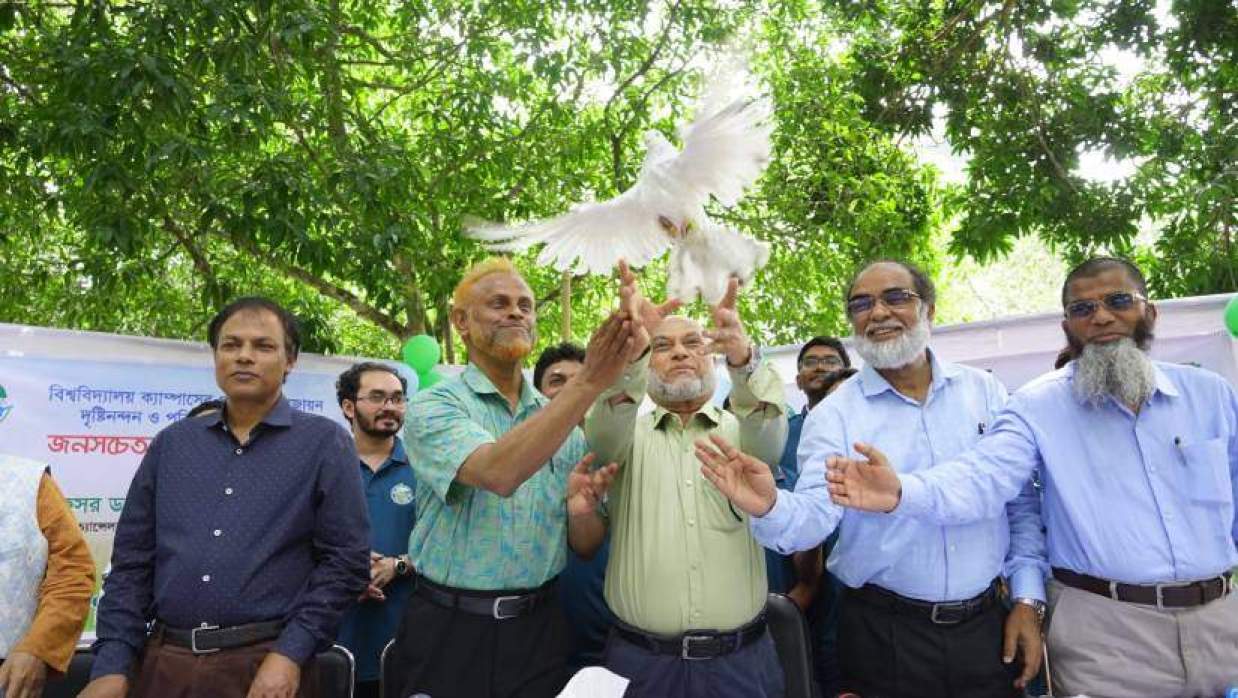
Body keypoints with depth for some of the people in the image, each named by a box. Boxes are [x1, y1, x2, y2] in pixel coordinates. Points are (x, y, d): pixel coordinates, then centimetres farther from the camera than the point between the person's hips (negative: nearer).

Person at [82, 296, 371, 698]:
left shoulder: (325, 443, -3)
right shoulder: (172, 444, 9)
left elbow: (345, 559, -7)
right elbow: (132, 562, 9)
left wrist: (290, 655, -14)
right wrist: (113, 665, 1)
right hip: (162, 663, 4)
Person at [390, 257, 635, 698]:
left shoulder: (564, 422, 5)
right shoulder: (433, 406, -9)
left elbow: (584, 546, 7)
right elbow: (498, 473, -29)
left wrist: (579, 509, -16)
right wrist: (587, 384, -32)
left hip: (539, 628, 4)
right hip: (449, 630, -4)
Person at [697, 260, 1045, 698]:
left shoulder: (984, 392, 2)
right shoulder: (834, 416, -6)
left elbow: (1021, 504, 7)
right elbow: (816, 513, -17)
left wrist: (1028, 599, 1)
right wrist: (770, 508, -38)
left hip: (987, 624, 3)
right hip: (883, 634, -2)